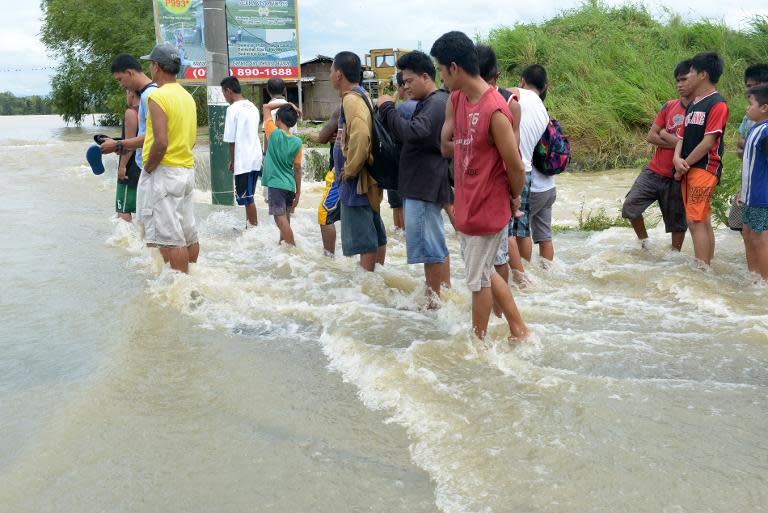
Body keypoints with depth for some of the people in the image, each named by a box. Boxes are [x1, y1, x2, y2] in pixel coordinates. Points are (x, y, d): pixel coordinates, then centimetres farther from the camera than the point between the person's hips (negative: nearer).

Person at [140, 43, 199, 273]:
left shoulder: (158, 97, -14)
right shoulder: (188, 97, 12)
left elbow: (161, 143, -22)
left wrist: (147, 169, -9)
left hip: (165, 172, -9)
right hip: (187, 170, 9)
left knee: (170, 239, -6)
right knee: (188, 234, 14)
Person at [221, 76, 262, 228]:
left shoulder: (233, 109, -12)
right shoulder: (253, 107, 11)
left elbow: (231, 140, -11)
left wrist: (232, 161, -1)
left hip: (243, 161, -8)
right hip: (255, 158, 8)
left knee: (247, 197, 0)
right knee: (247, 195, 17)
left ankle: (254, 227, 4)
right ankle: (249, 224, 23)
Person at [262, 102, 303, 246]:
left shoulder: (274, 133, -8)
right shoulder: (297, 142, 1)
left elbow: (266, 107, 2)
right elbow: (297, 169, 4)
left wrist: (286, 104, 4)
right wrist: (298, 192, 10)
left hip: (276, 184, -5)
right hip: (290, 186, 6)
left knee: (281, 218, -9)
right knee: (285, 217, 19)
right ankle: (283, 242, 34)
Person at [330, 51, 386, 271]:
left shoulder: (351, 99, -17)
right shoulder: (361, 96, 13)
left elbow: (361, 136, -31)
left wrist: (350, 169, -20)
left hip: (356, 182, -10)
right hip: (366, 179, 10)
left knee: (363, 238, -4)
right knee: (375, 234, 16)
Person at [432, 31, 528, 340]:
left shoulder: (494, 112, -24)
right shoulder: (455, 100, 2)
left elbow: (516, 167, -18)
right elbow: (446, 146, 10)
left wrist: (514, 199, -3)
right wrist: (465, 148, -6)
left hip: (488, 210, -9)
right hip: (466, 205, 9)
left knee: (478, 279, 7)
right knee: (483, 273, 21)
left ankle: (478, 341, 28)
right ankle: (519, 331, 35)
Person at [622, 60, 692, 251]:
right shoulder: (669, 106, 6)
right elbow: (651, 136, 2)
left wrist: (665, 135, -8)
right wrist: (678, 142, -12)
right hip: (654, 171, 5)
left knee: (677, 221, 7)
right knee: (630, 205, -1)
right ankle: (644, 242, 20)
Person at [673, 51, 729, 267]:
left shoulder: (717, 104, -9)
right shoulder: (692, 105, 18)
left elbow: (708, 141, -15)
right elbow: (682, 136, 12)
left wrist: (685, 165, -10)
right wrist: (677, 159, -7)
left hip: (704, 168, -9)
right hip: (688, 169, 9)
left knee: (695, 221, -14)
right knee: (703, 221, 12)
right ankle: (707, 266, 18)